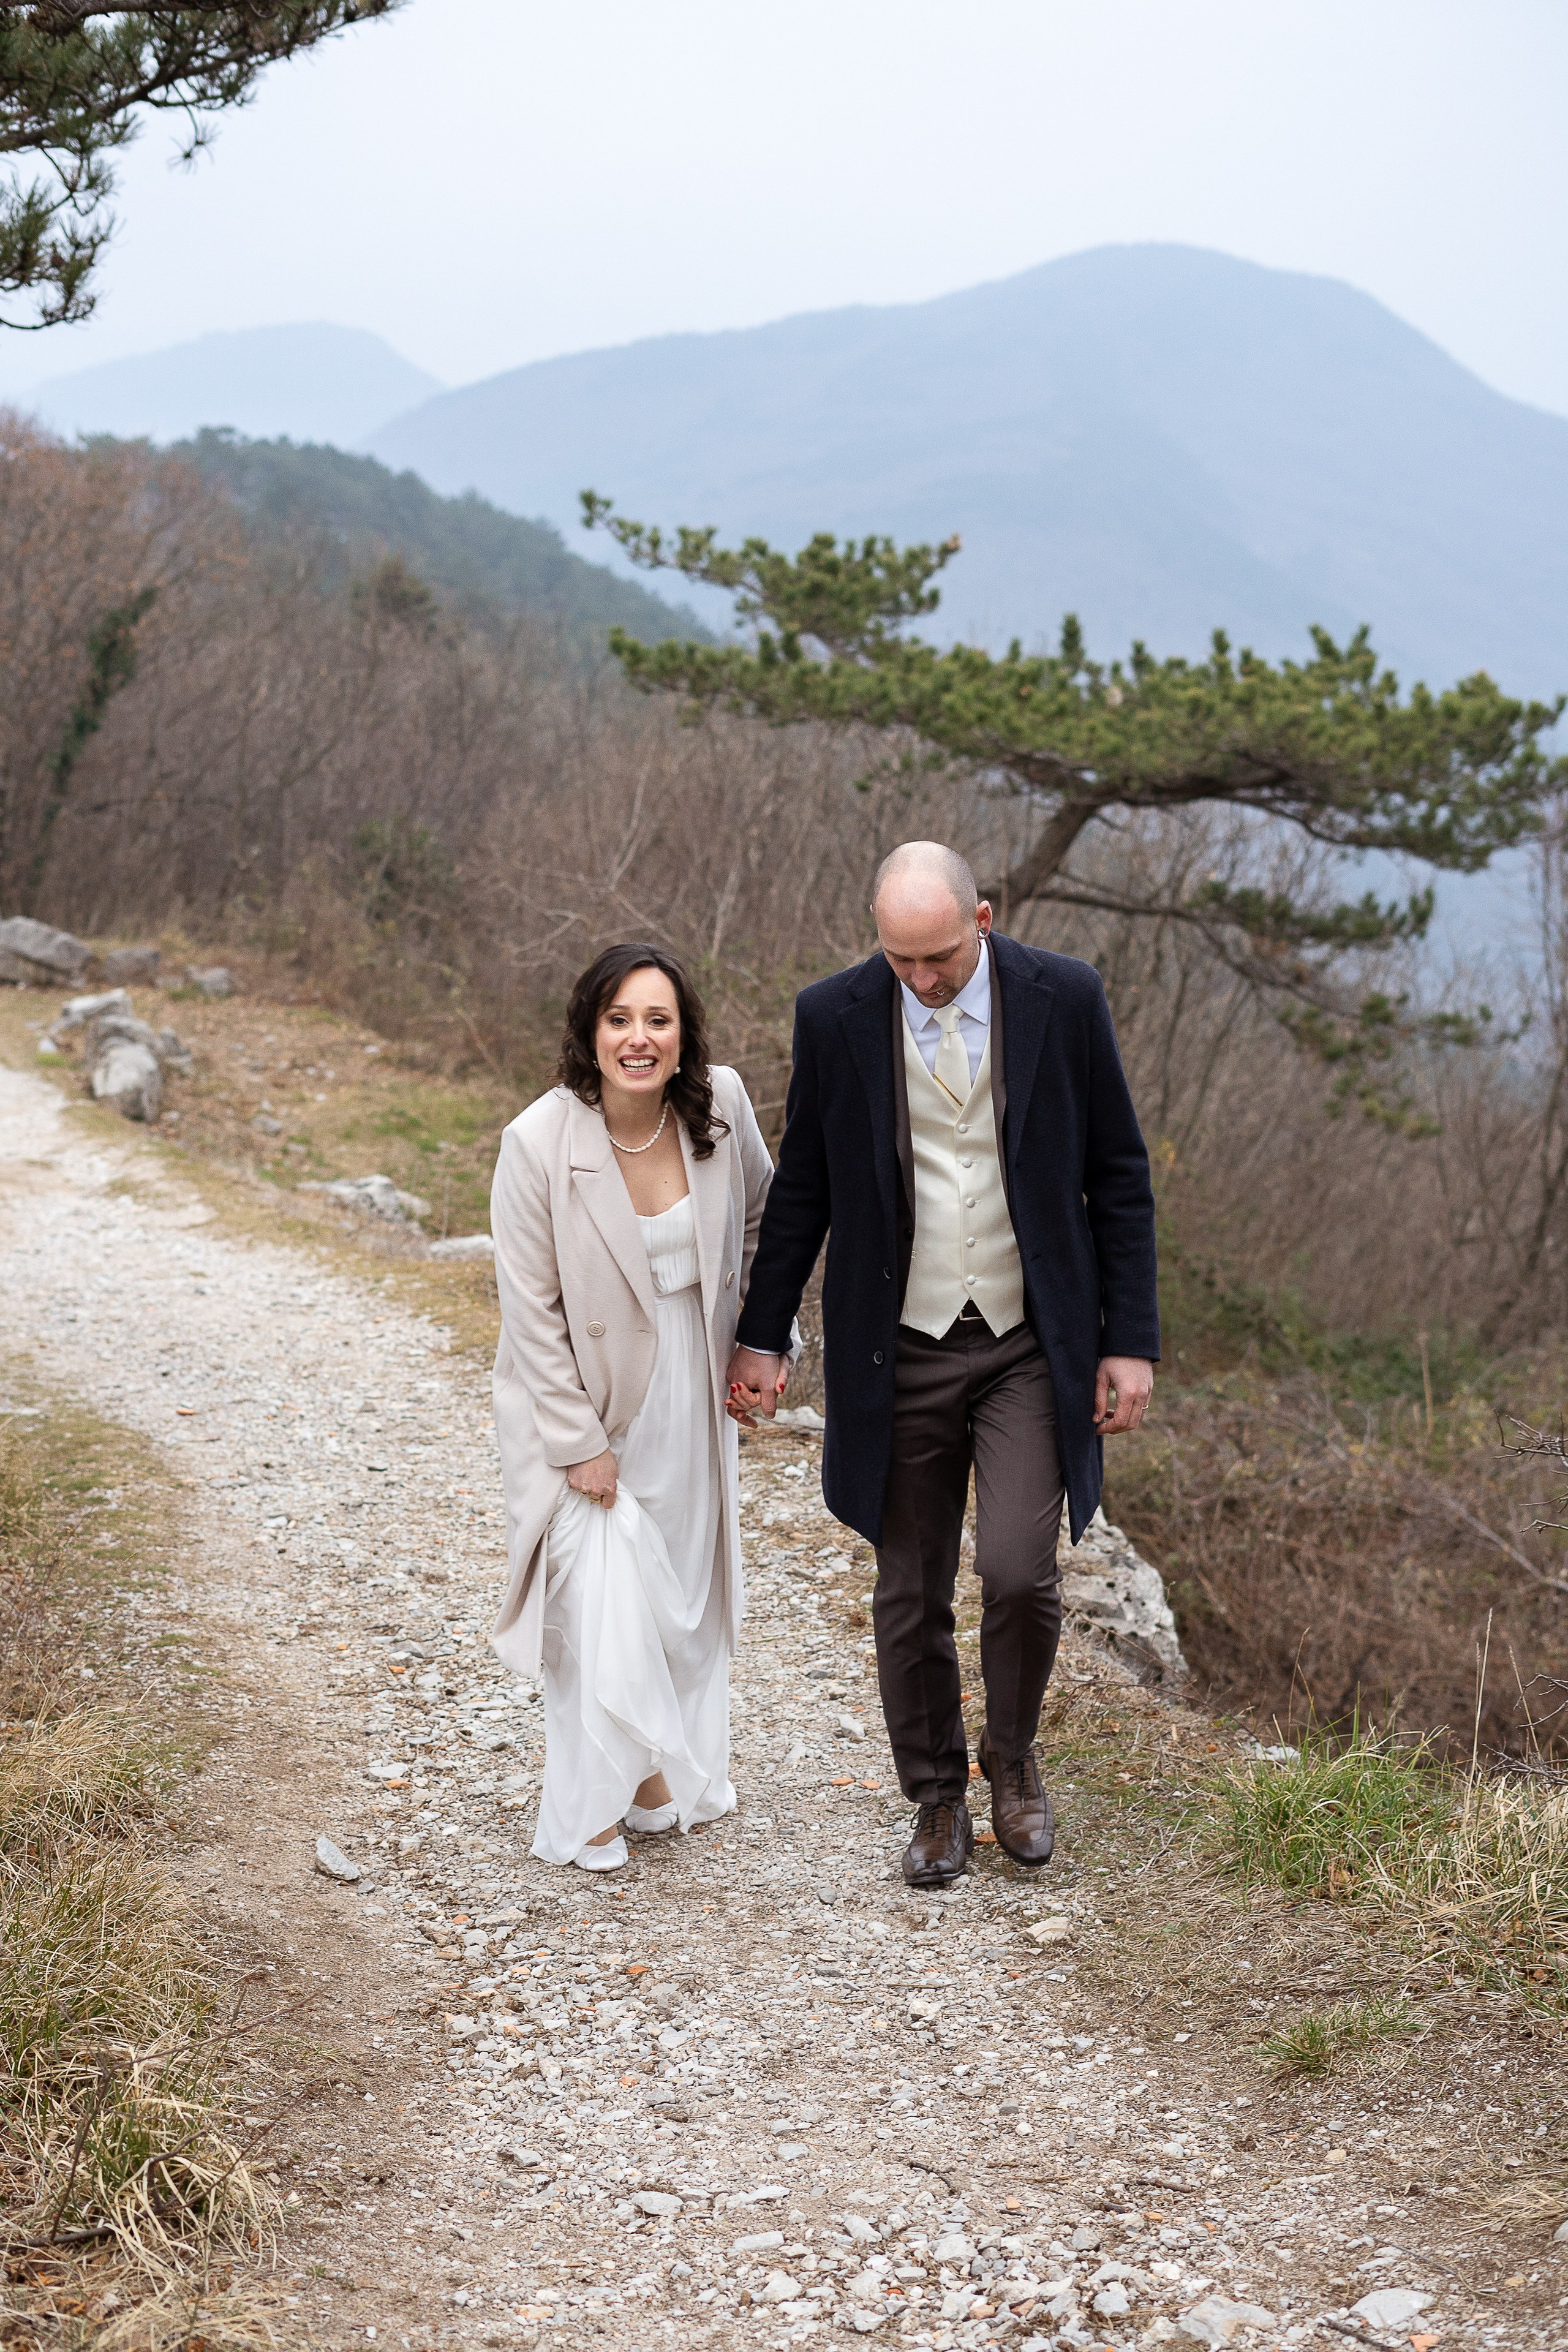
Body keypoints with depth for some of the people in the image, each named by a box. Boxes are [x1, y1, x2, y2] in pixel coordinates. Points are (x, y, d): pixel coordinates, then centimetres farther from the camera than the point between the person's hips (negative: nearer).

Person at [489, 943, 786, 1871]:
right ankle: (596, 1802, 15)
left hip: (692, 1392, 4)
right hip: (583, 1401, -4)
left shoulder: (721, 1106, -12)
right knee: (604, 1600, -7)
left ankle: (677, 1773, 36)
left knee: (688, 1584, 15)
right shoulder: (539, 1142, -22)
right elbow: (531, 1310, -16)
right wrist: (578, 1443, -14)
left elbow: (762, 1216, 9)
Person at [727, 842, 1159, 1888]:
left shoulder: (1065, 999, -7)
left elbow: (1119, 1176, 0)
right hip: (900, 1353, 1)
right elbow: (802, 1189, 5)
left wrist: (1132, 1339, -3)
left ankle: (1014, 1752, 16)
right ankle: (937, 1800, 29)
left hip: (1030, 1347, -1)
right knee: (911, 1596, 8)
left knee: (1019, 1570, -13)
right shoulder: (835, 1017, -6)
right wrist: (763, 1336, 4)